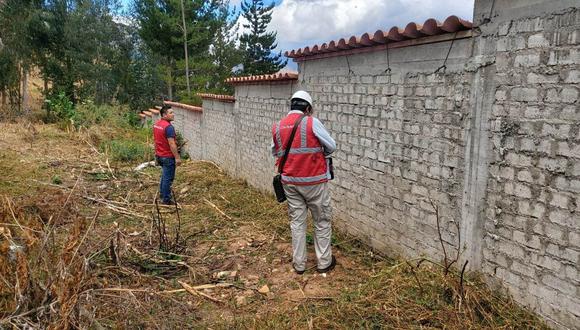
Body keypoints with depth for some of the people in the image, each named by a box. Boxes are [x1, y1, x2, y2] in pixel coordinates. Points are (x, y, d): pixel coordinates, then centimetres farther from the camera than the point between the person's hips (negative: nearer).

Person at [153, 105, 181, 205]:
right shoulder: (168, 127, -22)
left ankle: (162, 194, 35)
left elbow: (155, 139, 17)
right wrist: (177, 157, -22)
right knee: (168, 178, 0)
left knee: (164, 175, 24)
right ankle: (166, 200, 7)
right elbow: (172, 144, -26)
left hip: (159, 155, 9)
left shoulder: (156, 124, 8)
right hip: (168, 156, -9)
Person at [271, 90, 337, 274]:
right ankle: (324, 262, 18)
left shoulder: (277, 127, 4)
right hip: (314, 181, -4)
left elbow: (275, 152, 15)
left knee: (297, 222, 13)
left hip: (290, 182, 4)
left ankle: (299, 264, 19)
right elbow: (332, 146, -6)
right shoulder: (311, 122, -11)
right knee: (322, 222, 10)